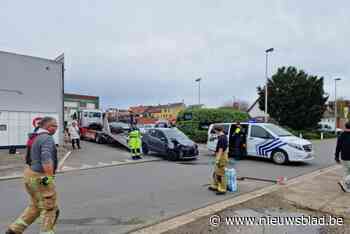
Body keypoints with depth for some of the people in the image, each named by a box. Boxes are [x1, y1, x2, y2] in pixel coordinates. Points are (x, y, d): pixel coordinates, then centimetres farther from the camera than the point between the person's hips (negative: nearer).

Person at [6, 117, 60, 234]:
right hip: (40, 177, -10)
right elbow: (46, 159, -31)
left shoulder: (36, 137, 12)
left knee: (35, 206, 26)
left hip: (30, 173, 10)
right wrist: (50, 177, -32)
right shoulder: (47, 138, -19)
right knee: (49, 208, 6)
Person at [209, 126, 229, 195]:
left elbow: (221, 150, -23)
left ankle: (222, 189, 6)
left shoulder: (222, 138, -20)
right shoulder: (224, 137, 11)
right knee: (216, 173, 19)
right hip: (221, 157, 10)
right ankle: (215, 186, 30)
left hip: (221, 157, -10)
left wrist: (217, 160, -22)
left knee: (220, 174, -3)